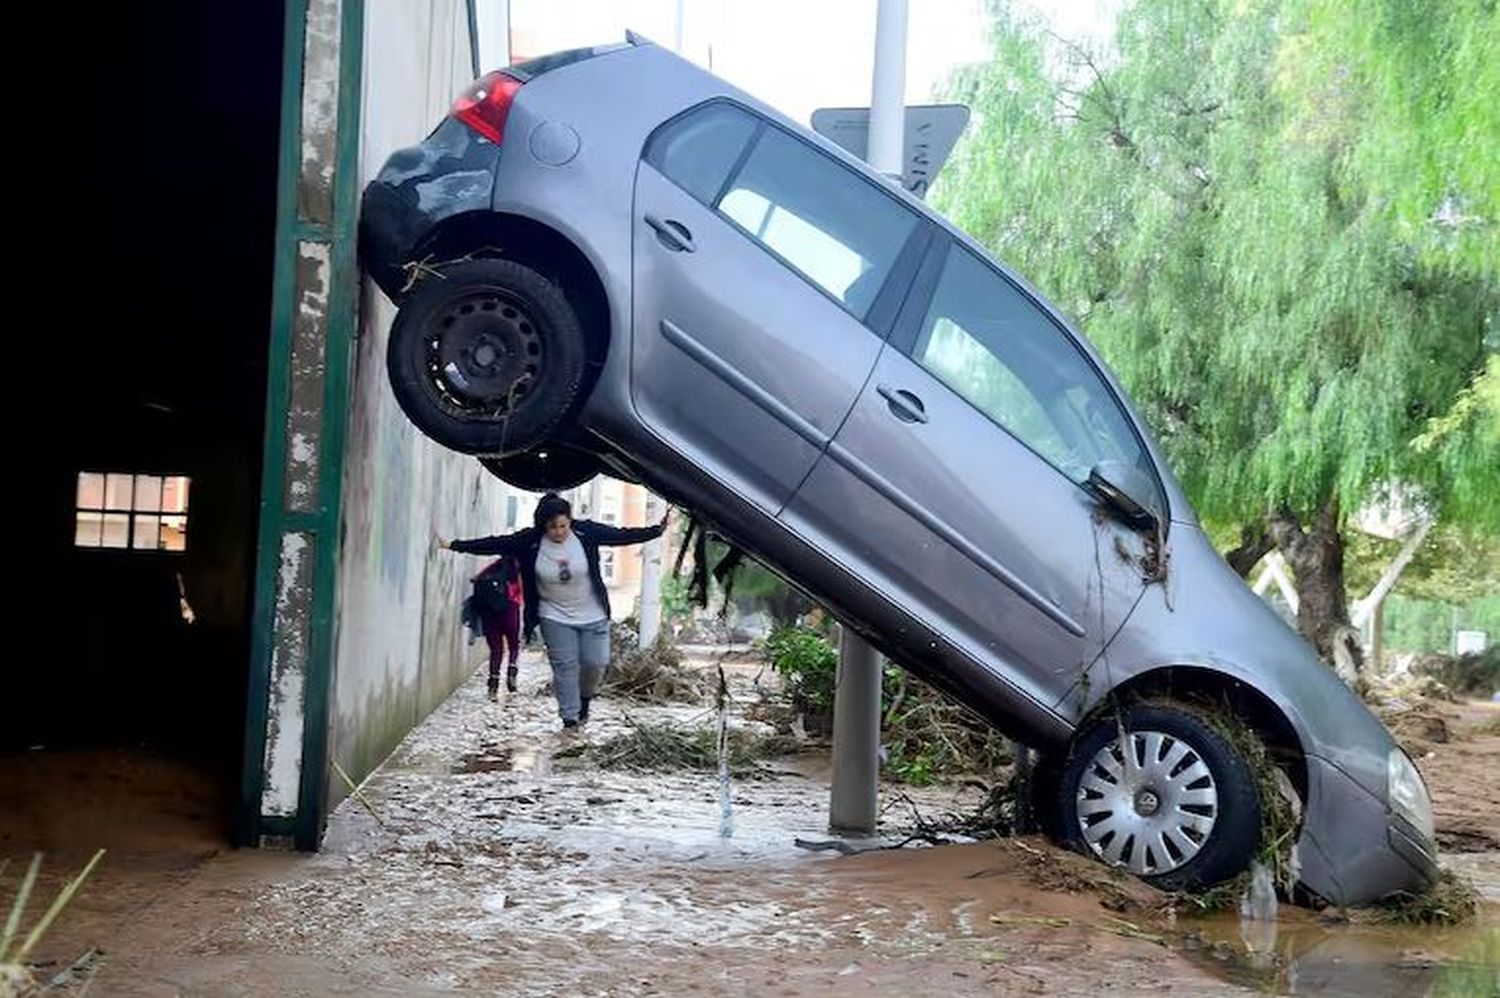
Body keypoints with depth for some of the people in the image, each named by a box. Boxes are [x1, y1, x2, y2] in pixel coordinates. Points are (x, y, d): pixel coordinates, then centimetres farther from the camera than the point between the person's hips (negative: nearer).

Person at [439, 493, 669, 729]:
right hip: (555, 616, 0)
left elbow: (622, 535, -8)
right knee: (565, 666, -3)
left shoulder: (587, 532, -12)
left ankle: (584, 698, 29)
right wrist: (454, 546, -12)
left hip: (592, 615, 1)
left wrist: (658, 530, -11)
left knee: (595, 662, -1)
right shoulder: (530, 541, -13)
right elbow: (496, 544, -10)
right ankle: (570, 717, 7)